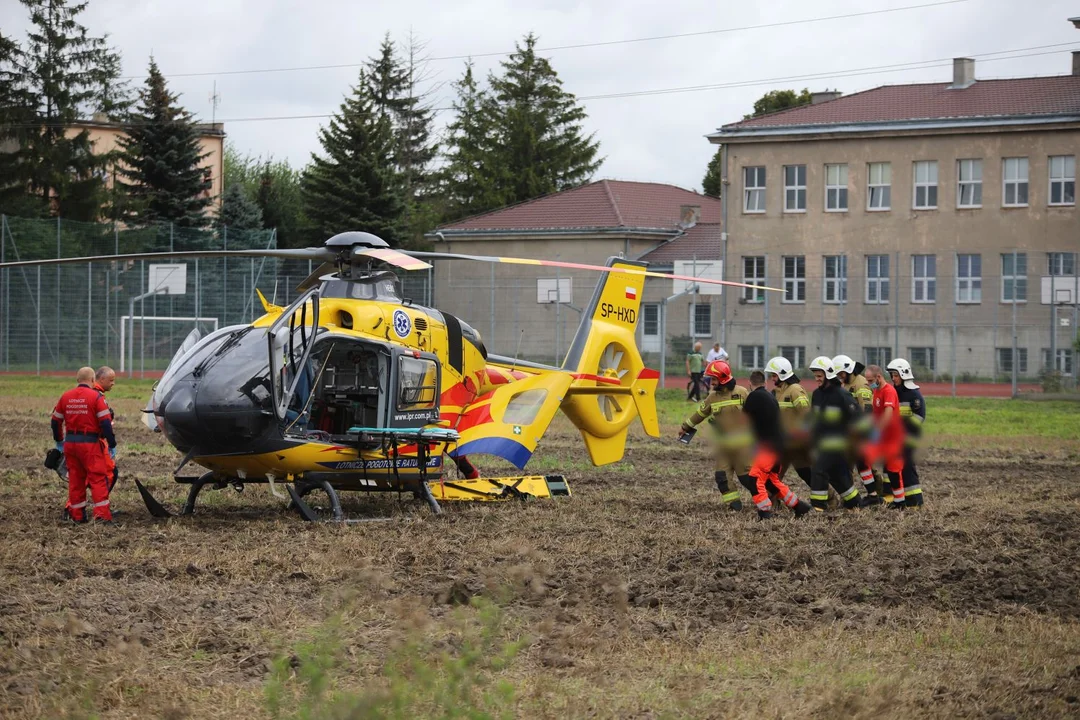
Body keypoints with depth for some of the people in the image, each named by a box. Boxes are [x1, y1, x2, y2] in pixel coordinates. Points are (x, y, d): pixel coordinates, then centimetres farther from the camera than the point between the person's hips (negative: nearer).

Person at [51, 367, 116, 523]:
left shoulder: (65, 397, 8)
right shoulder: (96, 397, -9)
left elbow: (56, 421, 15)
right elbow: (106, 423, -13)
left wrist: (59, 441, 28)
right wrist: (112, 444, -5)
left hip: (70, 443, 5)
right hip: (89, 443, -5)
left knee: (75, 479, 13)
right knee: (98, 478, -3)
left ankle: (77, 515, 17)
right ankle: (102, 514, -12)